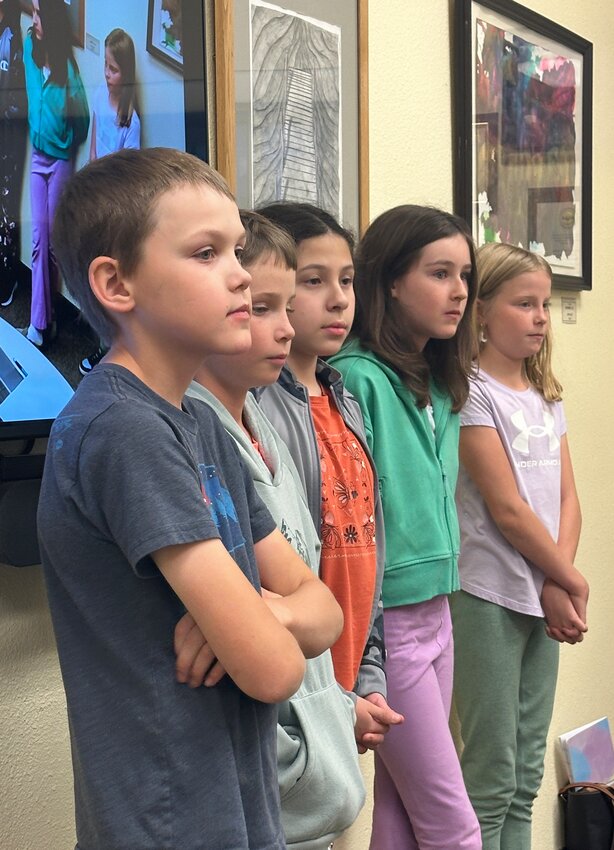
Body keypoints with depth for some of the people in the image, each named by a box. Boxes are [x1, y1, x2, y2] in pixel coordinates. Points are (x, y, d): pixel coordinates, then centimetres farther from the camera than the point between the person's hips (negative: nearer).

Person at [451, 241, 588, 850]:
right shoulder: (473, 392, -10)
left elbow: (567, 499, 8)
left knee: (527, 773, 12)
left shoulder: (545, 398, 13)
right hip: (489, 598, -7)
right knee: (491, 774, -2)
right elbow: (506, 508, -14)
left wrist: (558, 586, -8)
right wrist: (572, 582, -7)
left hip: (543, 600, 7)